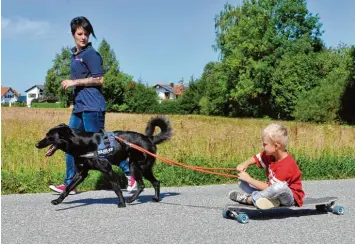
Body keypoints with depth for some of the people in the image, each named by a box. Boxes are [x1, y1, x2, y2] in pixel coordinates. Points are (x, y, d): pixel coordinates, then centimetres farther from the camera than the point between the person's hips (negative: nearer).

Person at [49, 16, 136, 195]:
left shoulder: (91, 54, -8)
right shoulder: (74, 54, 18)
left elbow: (99, 79, -15)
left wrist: (74, 82, -14)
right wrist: (70, 84, 15)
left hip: (92, 107, -9)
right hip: (78, 106, 9)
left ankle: (129, 173, 4)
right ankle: (69, 184, 13)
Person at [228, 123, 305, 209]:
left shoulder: (286, 166, -30)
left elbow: (270, 187, -28)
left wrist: (249, 179, -21)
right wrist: (245, 164, -12)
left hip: (291, 197, -8)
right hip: (273, 190, 8)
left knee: (280, 186, -45)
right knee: (242, 182, 2)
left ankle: (249, 198, -23)